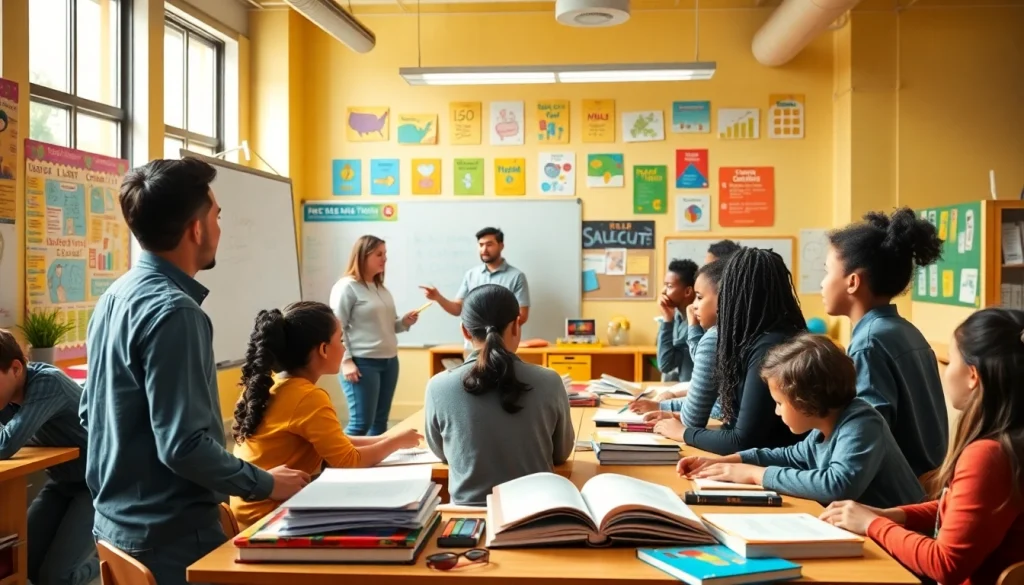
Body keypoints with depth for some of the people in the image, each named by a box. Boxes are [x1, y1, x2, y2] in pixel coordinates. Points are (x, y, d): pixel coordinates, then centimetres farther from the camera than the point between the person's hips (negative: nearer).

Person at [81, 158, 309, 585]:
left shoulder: (116, 296, 5)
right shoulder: (173, 311, -23)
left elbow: (91, 414, 13)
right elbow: (184, 446, -26)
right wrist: (265, 484, -14)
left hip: (117, 520, 9)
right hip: (169, 534, -9)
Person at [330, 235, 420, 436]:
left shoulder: (381, 288, 16)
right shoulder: (346, 287, -8)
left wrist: (404, 322, 2)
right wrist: (346, 361, -18)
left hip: (389, 361, 8)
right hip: (363, 363, -8)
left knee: (380, 421, 10)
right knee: (361, 422, -9)